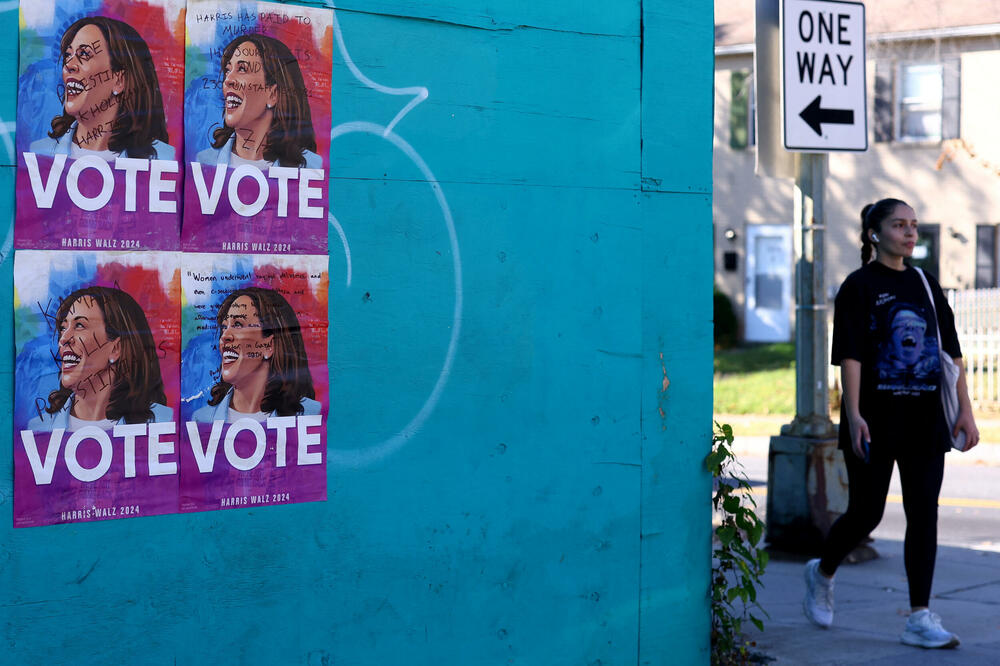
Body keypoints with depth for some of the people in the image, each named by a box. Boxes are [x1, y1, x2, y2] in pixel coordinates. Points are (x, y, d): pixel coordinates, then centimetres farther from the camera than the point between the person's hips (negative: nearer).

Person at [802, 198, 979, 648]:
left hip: (925, 421, 5)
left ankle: (920, 619, 1)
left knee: (924, 515, -1)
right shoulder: (859, 286, -4)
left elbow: (951, 351, 13)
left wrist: (965, 409, 5)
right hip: (876, 421, -5)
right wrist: (854, 415, -20)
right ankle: (822, 574, 31)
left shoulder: (925, 286, 12)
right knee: (866, 513, 2)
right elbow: (849, 355, -11)